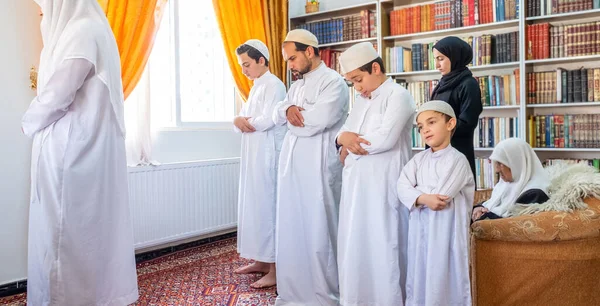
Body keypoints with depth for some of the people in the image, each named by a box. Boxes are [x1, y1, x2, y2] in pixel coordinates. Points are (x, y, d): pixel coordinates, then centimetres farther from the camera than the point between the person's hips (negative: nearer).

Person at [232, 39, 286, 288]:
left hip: (268, 155, -9)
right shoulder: (256, 87, 19)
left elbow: (267, 121, -20)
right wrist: (239, 121, -10)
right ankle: (261, 260, 22)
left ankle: (276, 269, -1)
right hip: (253, 155, 9)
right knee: (255, 205, 12)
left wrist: (242, 121, -3)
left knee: (268, 206, -7)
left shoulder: (273, 85, -9)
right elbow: (242, 119, 13)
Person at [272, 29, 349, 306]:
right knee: (291, 229, 13)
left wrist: (292, 117, -2)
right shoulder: (296, 85, 19)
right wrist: (288, 110, -10)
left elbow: (317, 121, -20)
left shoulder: (333, 82, -8)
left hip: (318, 169, -8)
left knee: (317, 232, 0)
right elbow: (277, 115, 12)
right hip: (291, 166, 8)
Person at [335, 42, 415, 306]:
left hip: (384, 186, -8)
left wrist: (350, 141, -5)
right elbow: (344, 131, 15)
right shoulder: (361, 100, 18)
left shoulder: (398, 96, -7)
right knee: (355, 245, 12)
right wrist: (344, 139, -9)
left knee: (382, 247, -1)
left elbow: (385, 139, -19)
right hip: (356, 184, 8)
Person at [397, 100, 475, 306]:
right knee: (419, 272, 13)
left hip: (444, 229, -5)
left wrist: (418, 195, -6)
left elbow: (441, 196, -18)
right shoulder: (418, 159, 7)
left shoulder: (457, 160, -10)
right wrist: (424, 198, -20)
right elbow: (402, 187, -4)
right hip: (421, 228, 5)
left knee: (443, 276, 1)